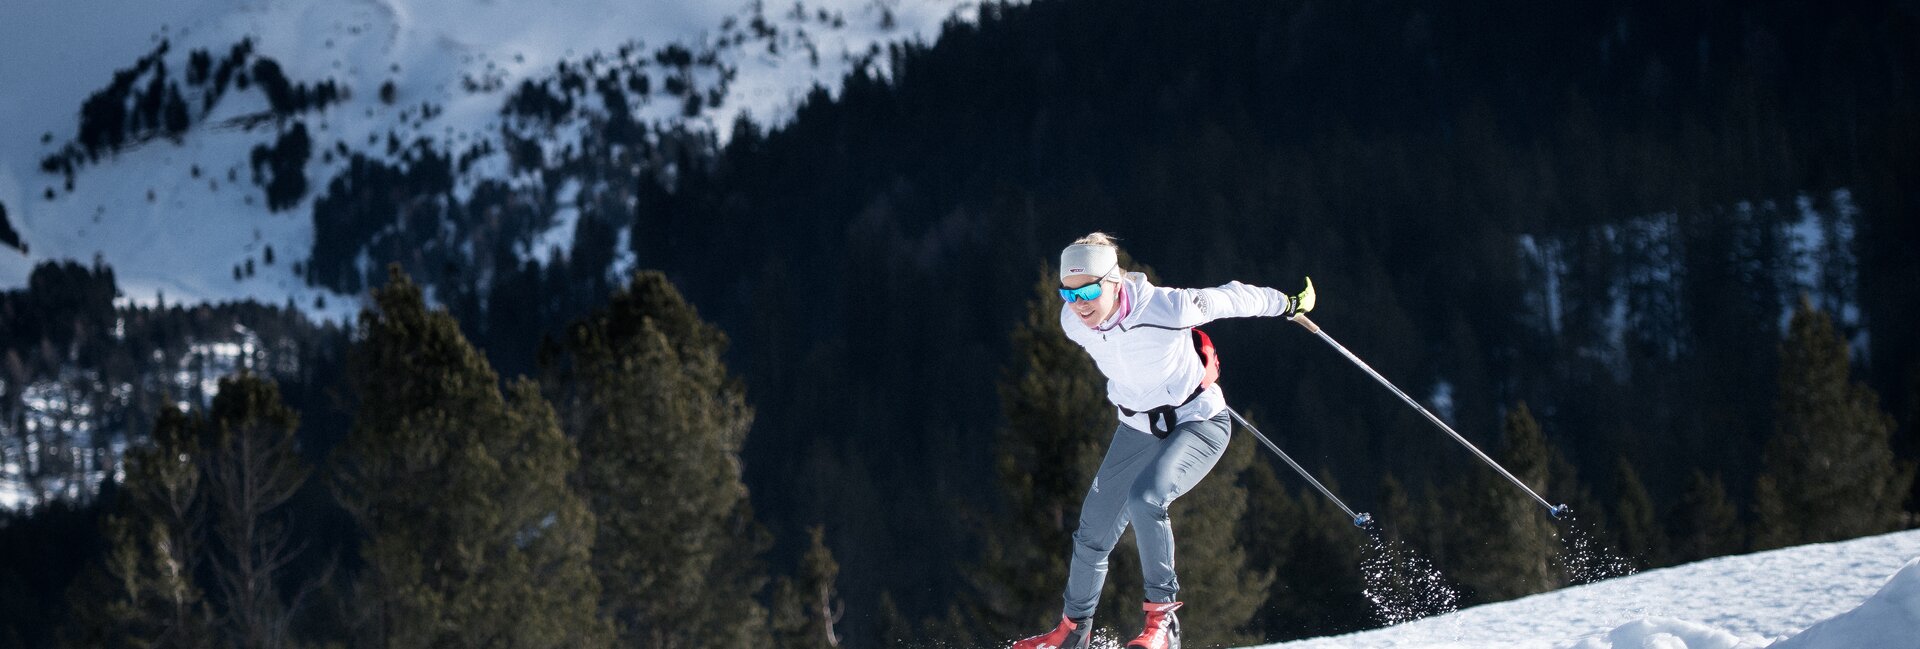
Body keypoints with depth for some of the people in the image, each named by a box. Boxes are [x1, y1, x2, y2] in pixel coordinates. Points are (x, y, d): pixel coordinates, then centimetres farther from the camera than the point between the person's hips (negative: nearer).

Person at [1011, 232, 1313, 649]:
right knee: (1092, 536, 6)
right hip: (1138, 428, 6)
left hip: (1199, 425, -6)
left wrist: (1286, 304, 5)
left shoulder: (1165, 309, -31)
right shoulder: (1073, 323, -14)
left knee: (1144, 498, -31)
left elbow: (1229, 298, -12)